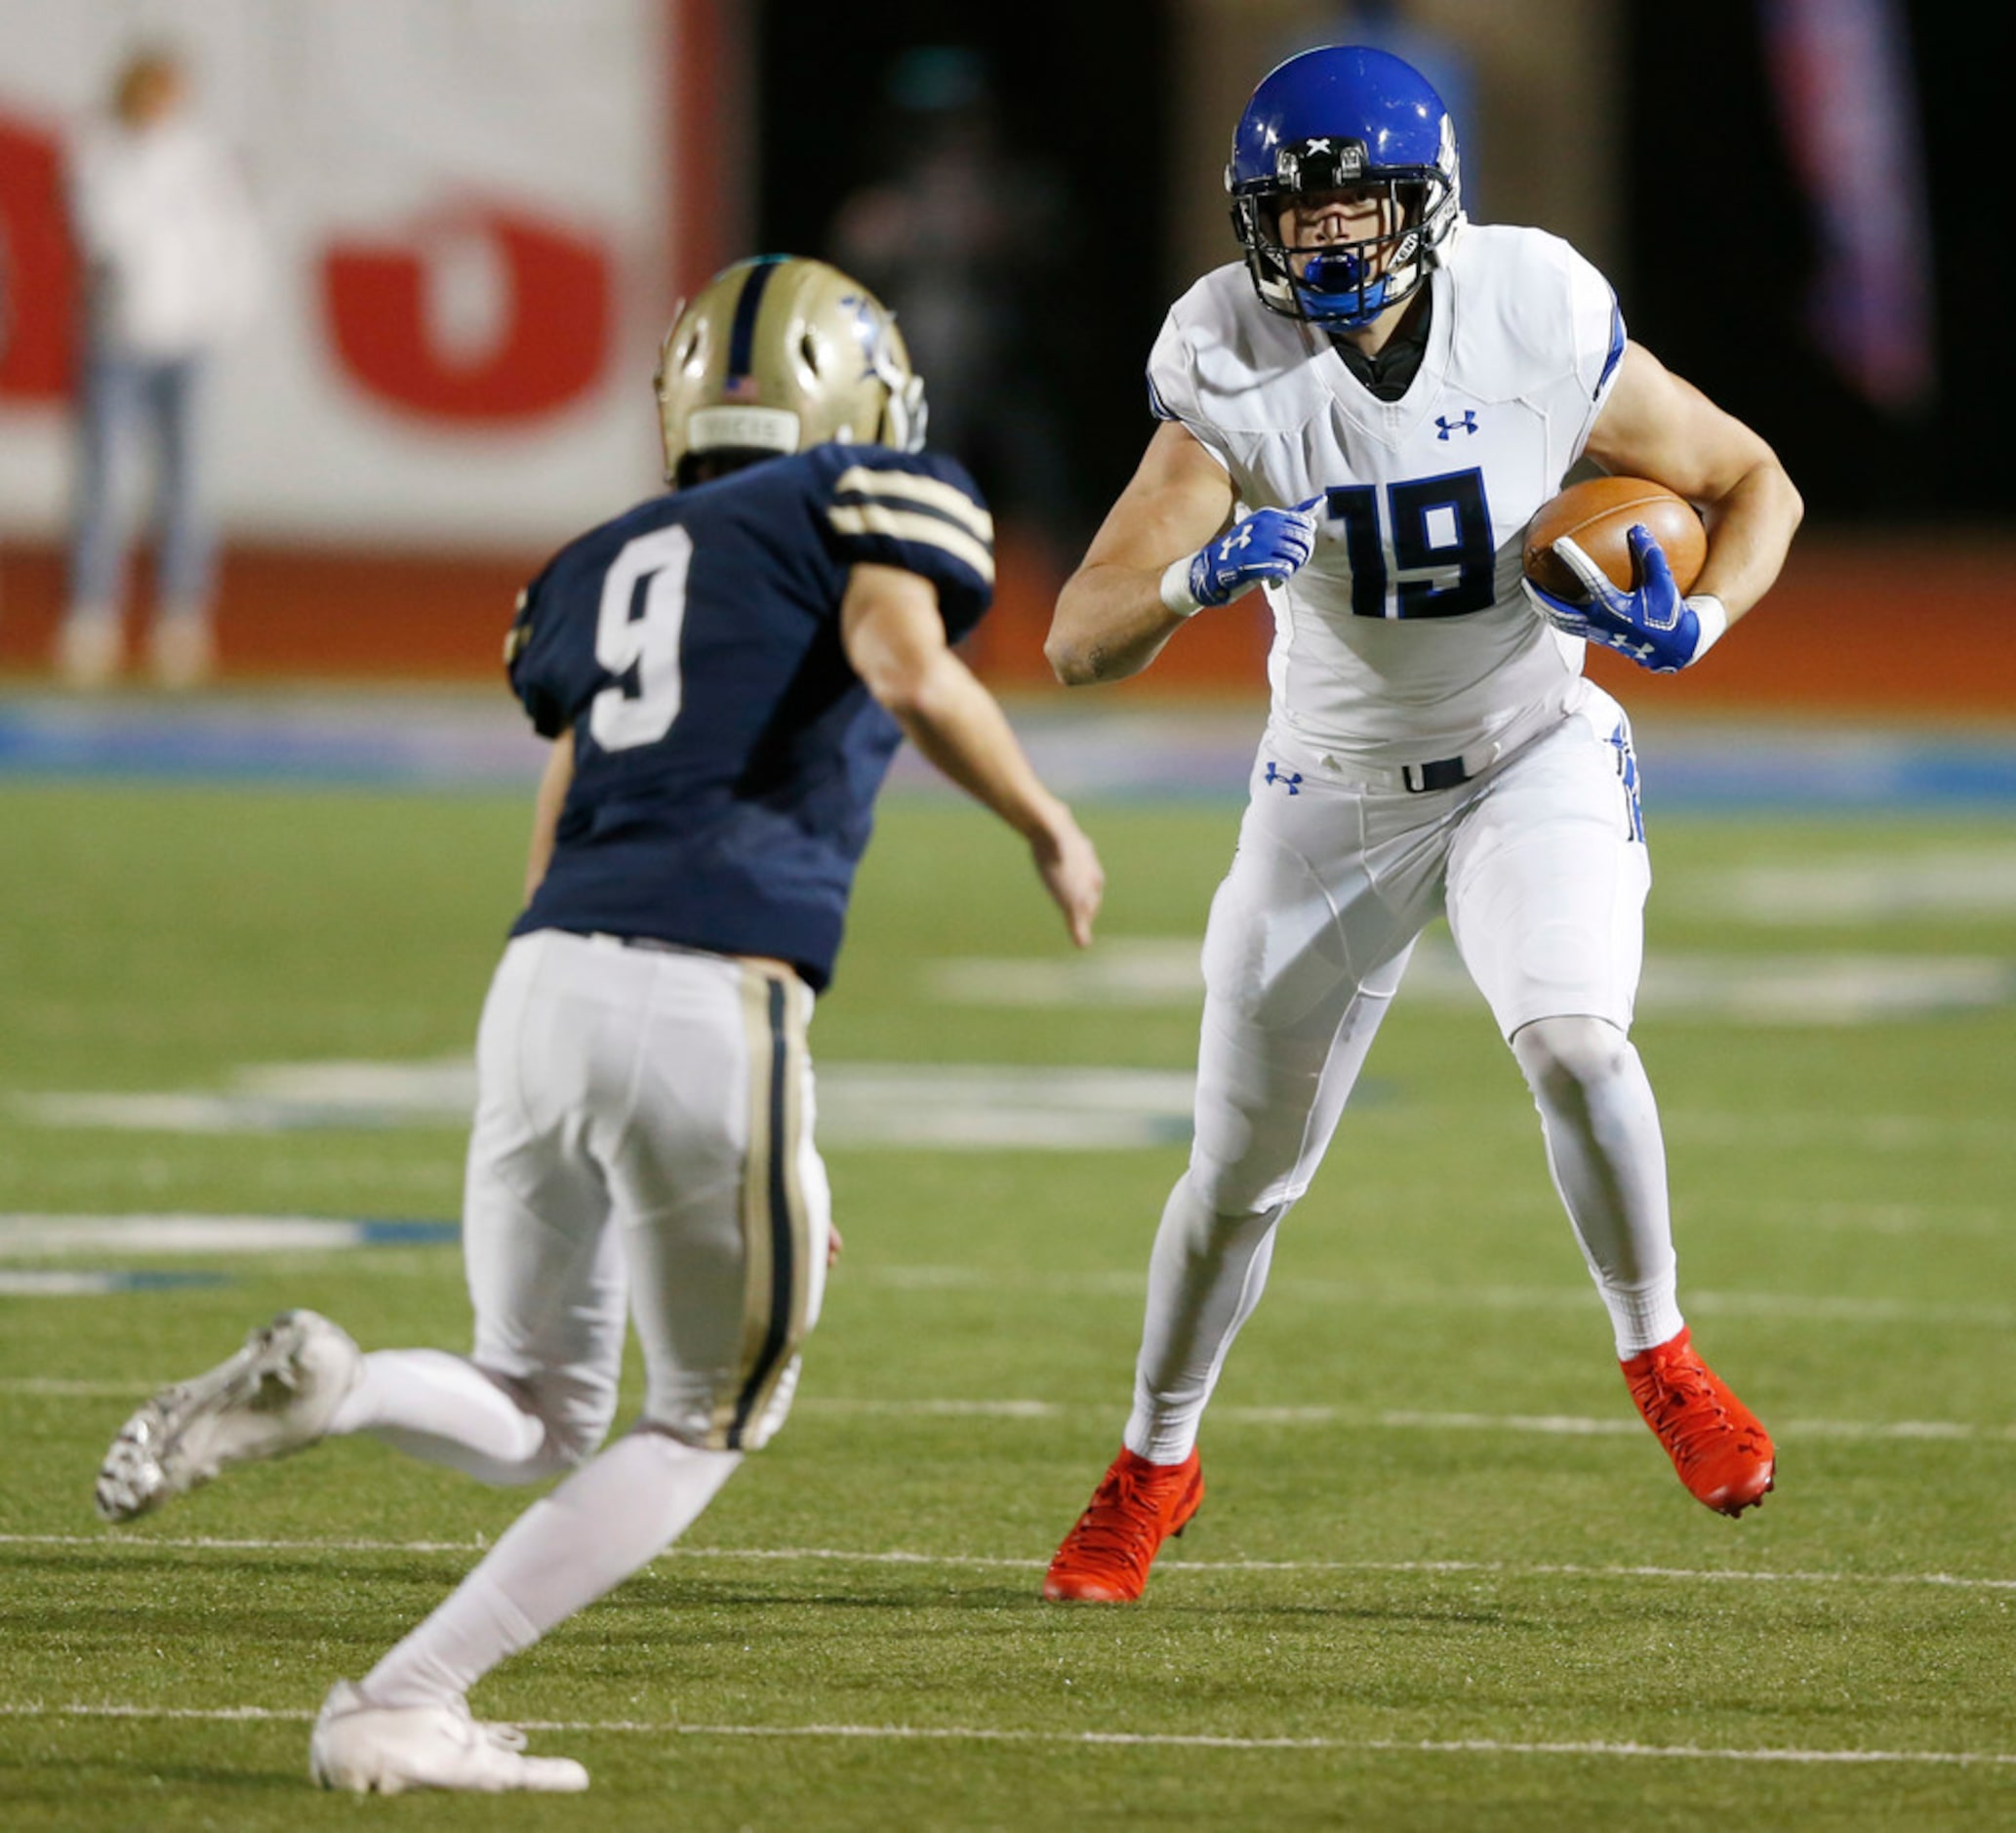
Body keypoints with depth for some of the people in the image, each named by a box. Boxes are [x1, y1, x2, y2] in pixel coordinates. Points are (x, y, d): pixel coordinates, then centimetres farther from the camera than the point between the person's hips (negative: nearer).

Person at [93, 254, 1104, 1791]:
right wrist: (1051, 829, 5)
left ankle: (315, 1385, -10)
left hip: (544, 983, 6)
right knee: (709, 1424, 14)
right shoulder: (869, 506, 10)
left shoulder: (594, 572, 27)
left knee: (535, 1419, 21)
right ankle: (402, 1709, 4)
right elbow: (910, 672, -12)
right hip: (715, 1002, -6)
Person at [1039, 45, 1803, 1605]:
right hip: (1335, 794, 1)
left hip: (1534, 758, -1)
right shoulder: (1236, 378, -19)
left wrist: (1697, 622, -23)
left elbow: (1754, 484, -4)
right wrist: (1195, 579, -45)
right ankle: (1154, 1465, 32)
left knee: (1573, 1039, -28)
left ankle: (1660, 1358, -3)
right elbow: (1080, 644, -24)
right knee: (1243, 1170, 7)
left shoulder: (1540, 331, -20)